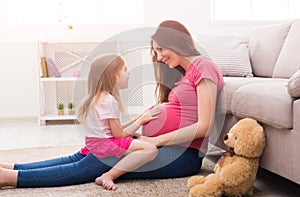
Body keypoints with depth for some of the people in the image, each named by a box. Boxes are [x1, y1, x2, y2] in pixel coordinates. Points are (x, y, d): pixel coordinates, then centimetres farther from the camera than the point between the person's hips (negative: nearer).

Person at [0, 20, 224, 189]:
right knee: (87, 154, -7)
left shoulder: (203, 67, -5)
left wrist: (155, 141, -16)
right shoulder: (184, 73, 23)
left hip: (185, 154, -8)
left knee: (104, 161, -23)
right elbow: (163, 115, 15)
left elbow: (204, 126, -15)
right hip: (169, 146, 8)